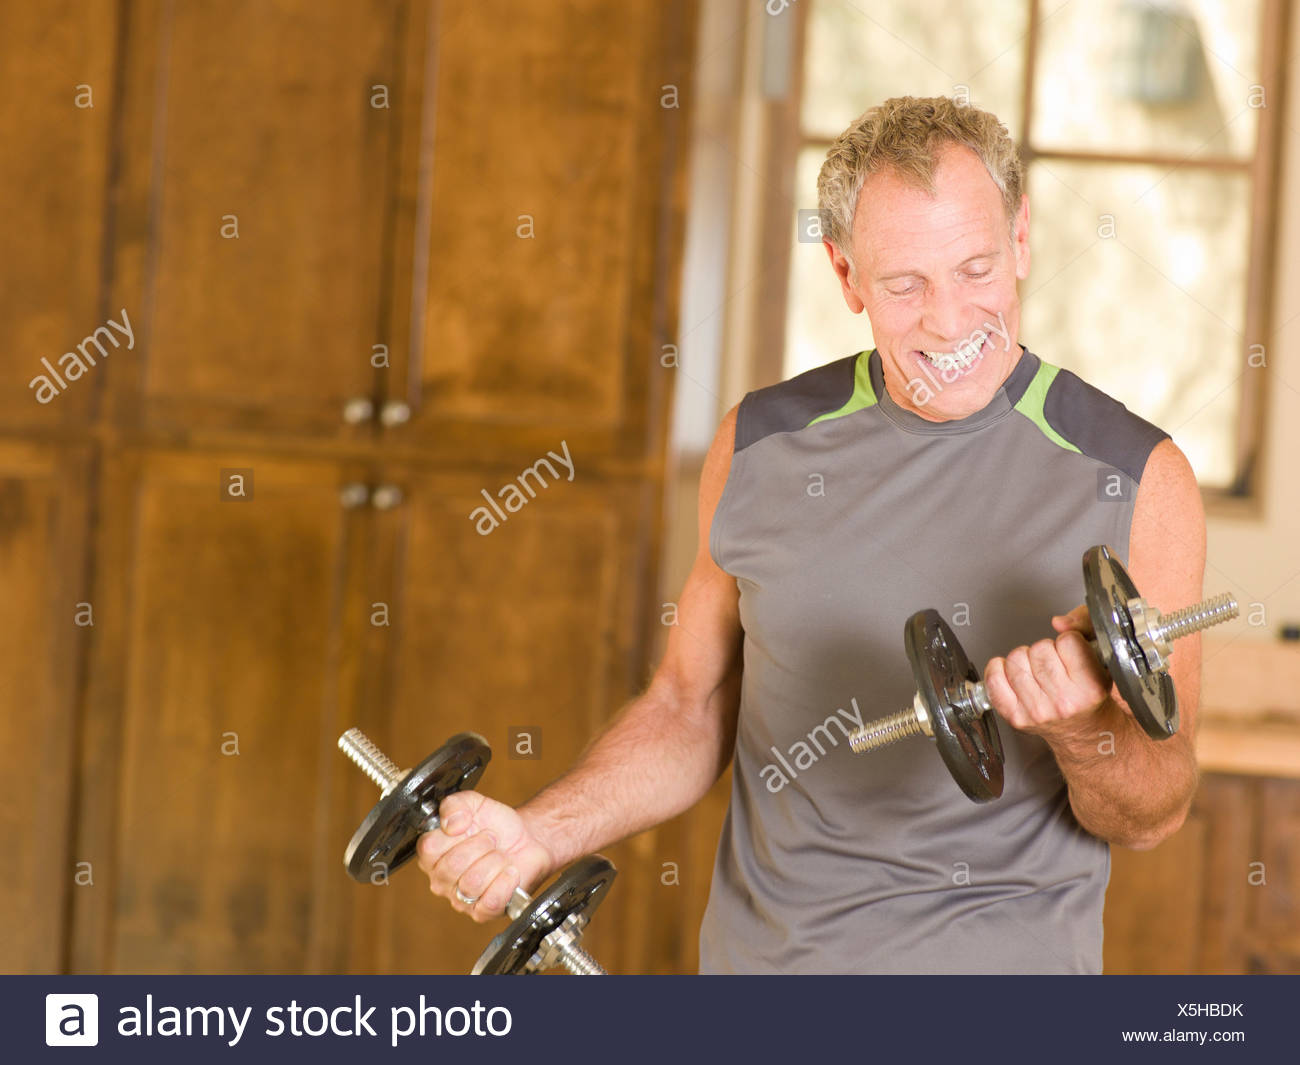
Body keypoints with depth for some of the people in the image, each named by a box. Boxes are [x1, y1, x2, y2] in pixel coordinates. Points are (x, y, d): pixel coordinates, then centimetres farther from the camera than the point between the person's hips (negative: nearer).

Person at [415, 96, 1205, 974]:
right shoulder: (760, 446, 3)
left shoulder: (1139, 480, -6)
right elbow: (693, 707, 11)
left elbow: (1155, 815, -2)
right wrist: (535, 836, -3)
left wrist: (1085, 730, -22)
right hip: (761, 949, 2)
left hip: (997, 956, -2)